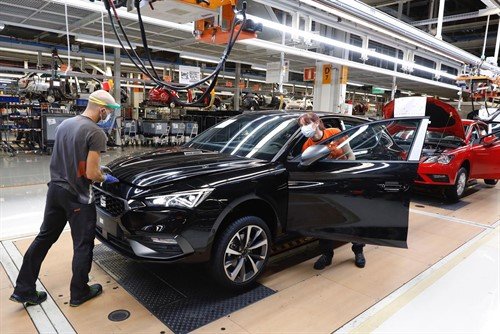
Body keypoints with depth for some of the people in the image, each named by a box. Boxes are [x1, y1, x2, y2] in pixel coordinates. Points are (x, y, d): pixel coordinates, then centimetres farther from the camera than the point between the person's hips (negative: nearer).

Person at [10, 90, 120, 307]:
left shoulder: (64, 124, 8)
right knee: (83, 245, 8)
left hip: (55, 189, 8)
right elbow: (91, 174, -21)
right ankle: (79, 293, 22)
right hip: (77, 196, -8)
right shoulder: (96, 133, -18)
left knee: (44, 238, 18)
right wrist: (105, 179, 0)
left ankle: (24, 289, 27)